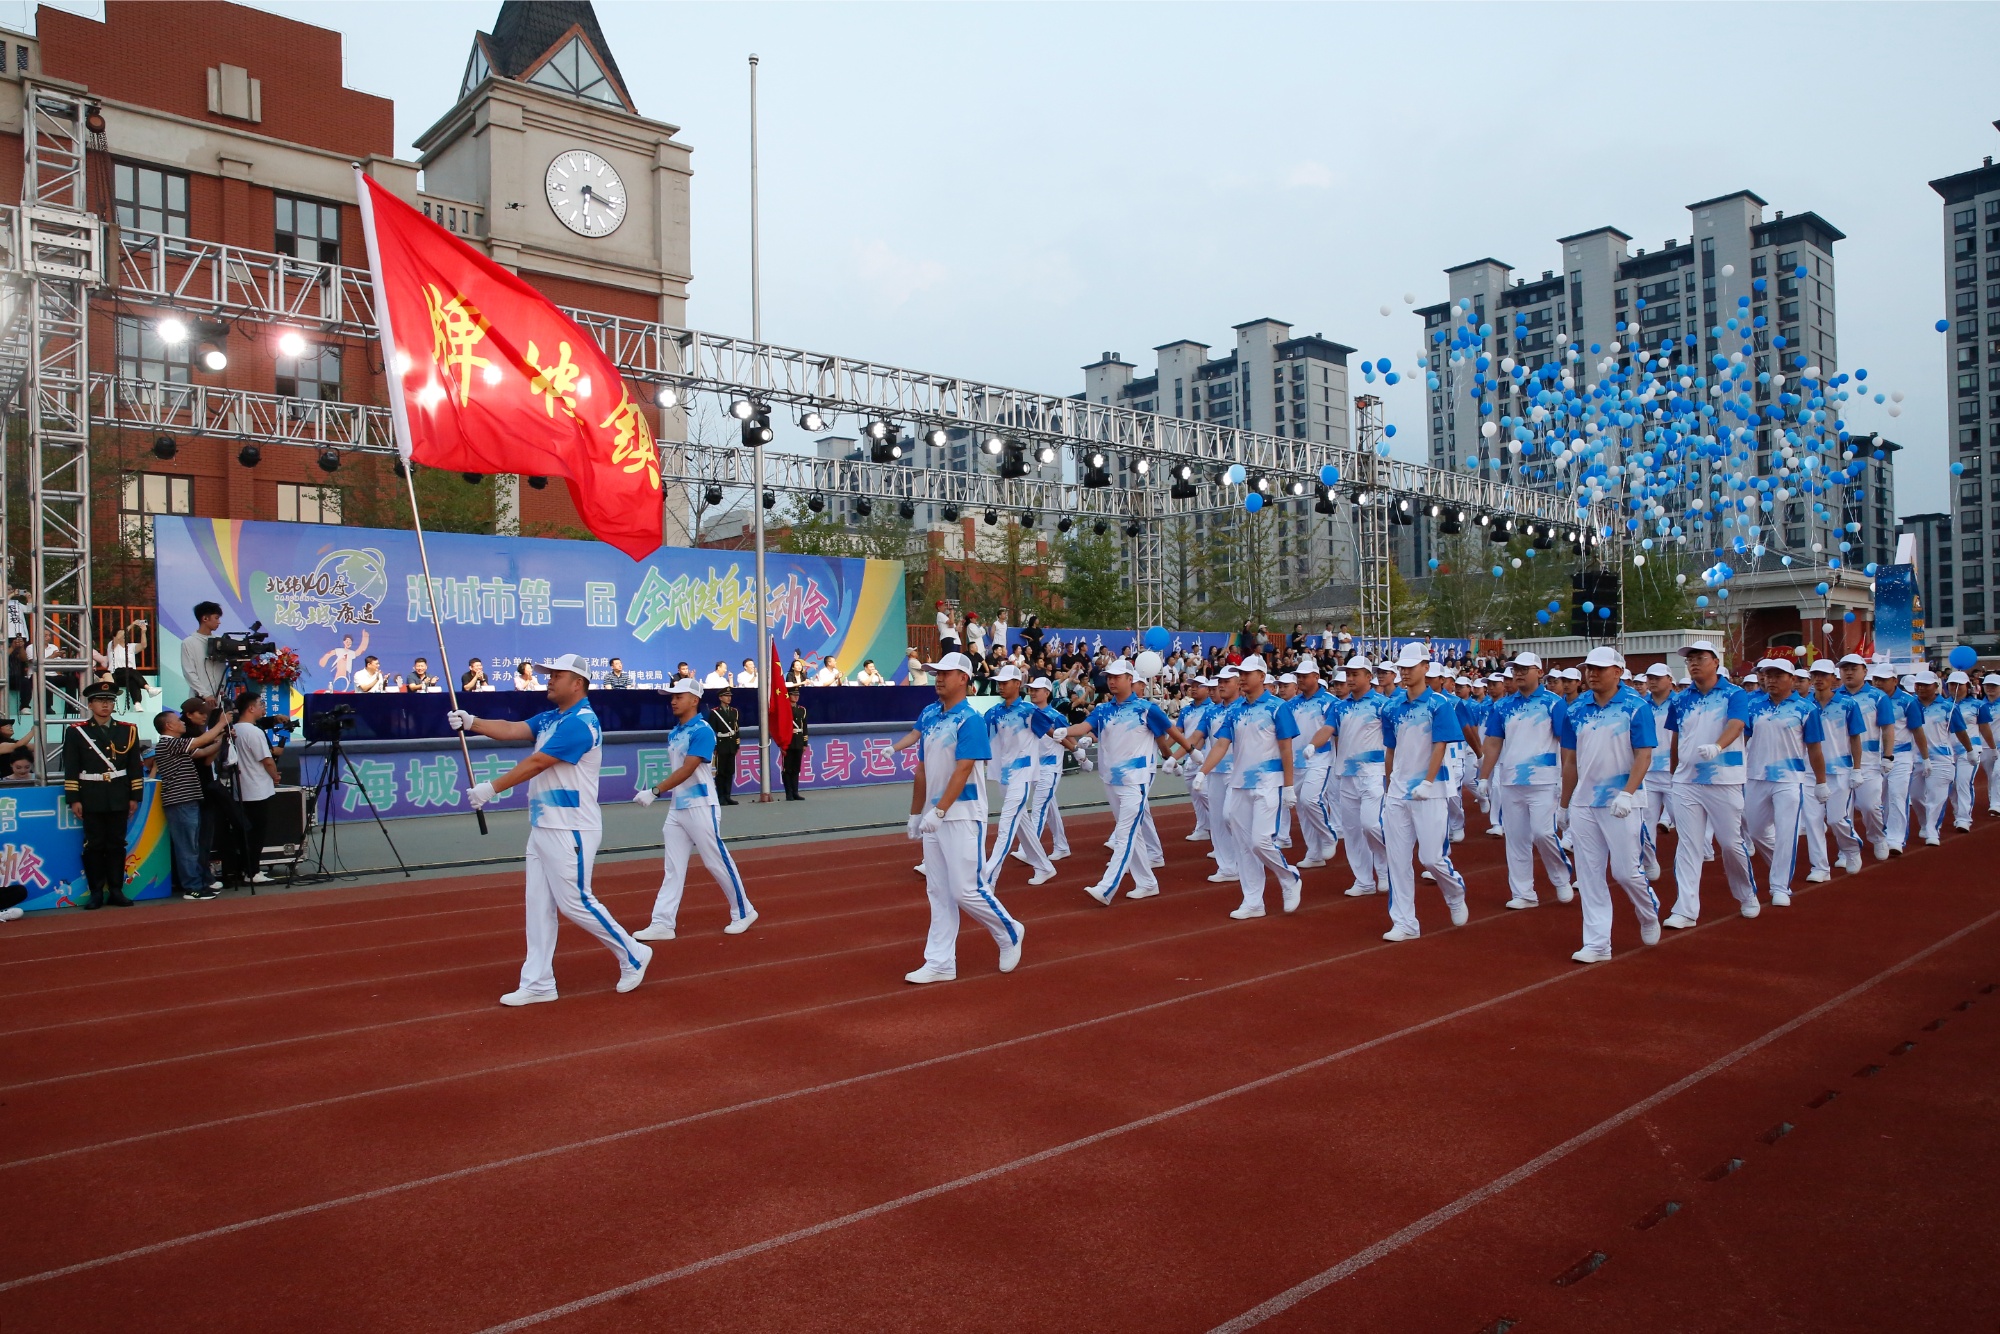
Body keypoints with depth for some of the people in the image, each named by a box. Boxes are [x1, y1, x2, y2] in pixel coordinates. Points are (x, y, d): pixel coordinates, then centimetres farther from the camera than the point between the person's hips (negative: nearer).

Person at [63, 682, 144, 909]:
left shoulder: (128, 731, 8)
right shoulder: (76, 731, 2)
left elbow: (135, 767, 8)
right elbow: (71, 768, -1)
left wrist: (134, 797, 4)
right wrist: (73, 799, -6)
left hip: (119, 798, 2)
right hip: (91, 799, -2)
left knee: (117, 845, 5)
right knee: (94, 845, 1)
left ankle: (116, 891, 10)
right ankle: (96, 893, 6)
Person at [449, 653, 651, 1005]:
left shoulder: (581, 722, -17)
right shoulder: (549, 719, 14)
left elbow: (535, 763, -19)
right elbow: (510, 730, 3)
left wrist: (491, 788, -14)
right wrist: (471, 722, -12)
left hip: (570, 831, -10)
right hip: (542, 828, 10)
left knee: (575, 903, -5)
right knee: (539, 907, 9)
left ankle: (632, 956, 11)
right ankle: (538, 983, 15)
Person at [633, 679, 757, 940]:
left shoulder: (702, 731, -14)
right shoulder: (674, 734, 12)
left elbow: (686, 770, -21)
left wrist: (654, 791, -25)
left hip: (700, 807, -8)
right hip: (676, 808, 8)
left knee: (718, 862, 1)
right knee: (673, 868, 5)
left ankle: (743, 912, 15)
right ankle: (662, 923, 5)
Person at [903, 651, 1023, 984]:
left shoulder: (969, 719, -12)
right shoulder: (929, 716, 11)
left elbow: (962, 770, -19)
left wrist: (939, 811, -25)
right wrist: (915, 814, 17)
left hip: (962, 816, -7)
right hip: (933, 818, 7)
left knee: (965, 889, -6)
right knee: (938, 892, 9)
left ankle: (1009, 933, 18)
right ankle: (940, 964, 14)